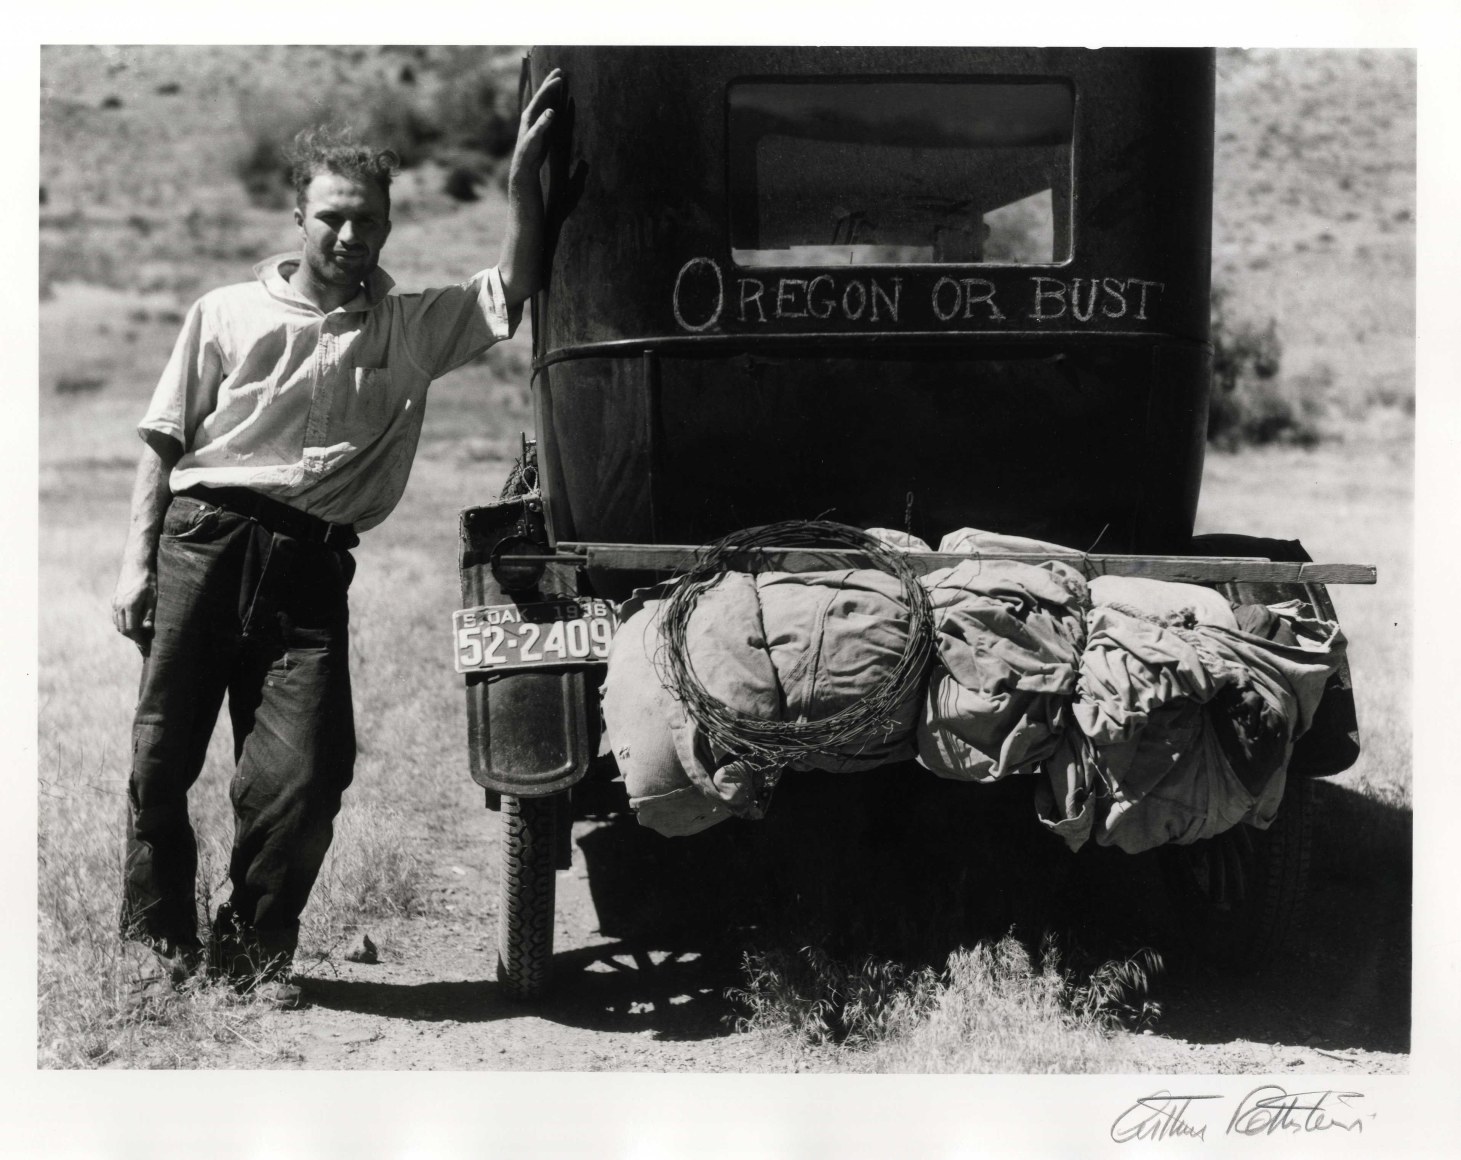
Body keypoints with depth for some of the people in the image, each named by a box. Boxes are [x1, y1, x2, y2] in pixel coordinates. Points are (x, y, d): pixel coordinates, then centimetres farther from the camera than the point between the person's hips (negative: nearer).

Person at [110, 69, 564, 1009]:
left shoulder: (412, 329, 14)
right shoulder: (228, 312, 12)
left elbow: (513, 293, 2)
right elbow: (165, 442, 11)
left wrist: (523, 178, -9)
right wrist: (138, 558, 2)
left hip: (310, 567, 0)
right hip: (203, 541, 0)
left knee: (305, 772, -9)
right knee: (162, 756, -1)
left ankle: (252, 948, 11)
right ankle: (163, 944, 16)